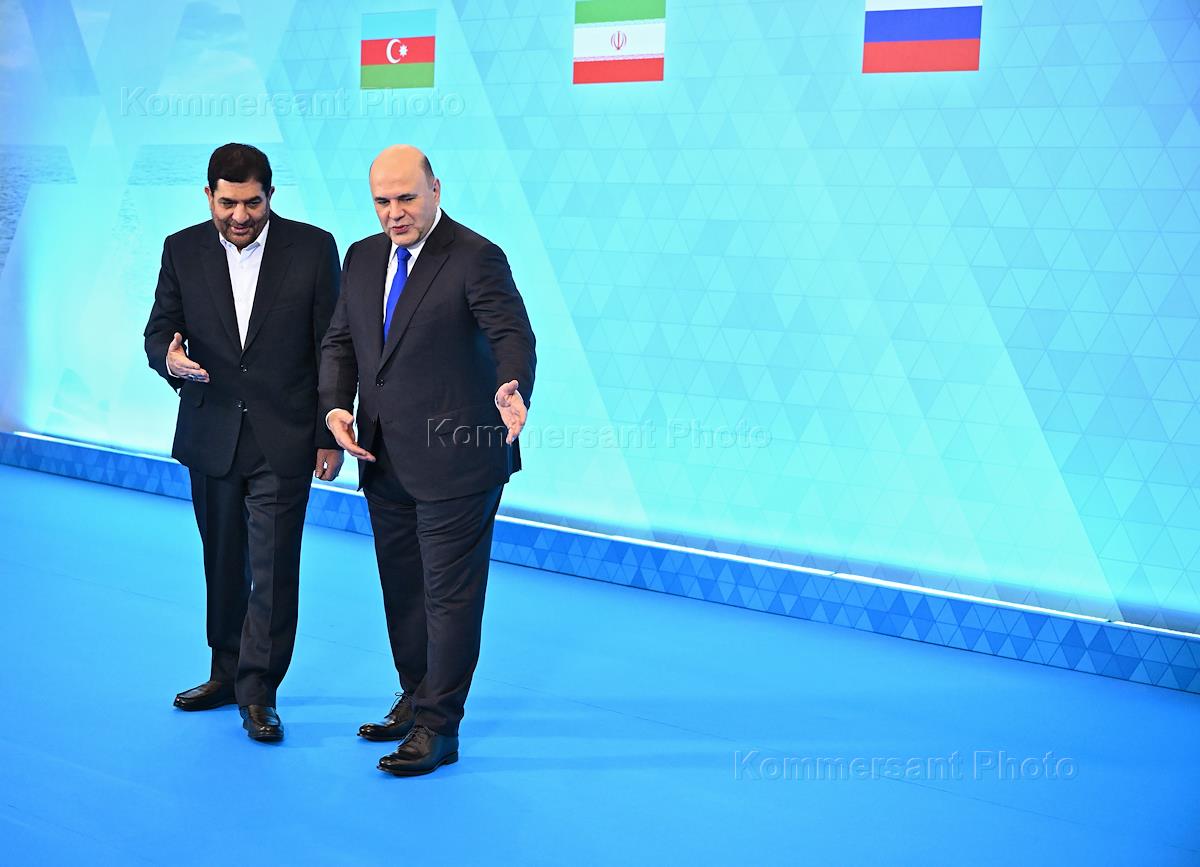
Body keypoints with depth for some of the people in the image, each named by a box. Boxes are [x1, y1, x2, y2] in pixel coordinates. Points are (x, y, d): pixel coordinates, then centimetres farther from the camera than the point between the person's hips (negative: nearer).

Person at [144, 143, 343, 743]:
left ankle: (258, 692, 5)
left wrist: (330, 436, -5)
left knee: (274, 568, -5)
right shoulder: (183, 250, 2)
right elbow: (159, 330, 5)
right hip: (211, 436, 3)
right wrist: (169, 358, -21)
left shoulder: (313, 248, -5)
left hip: (283, 440, -3)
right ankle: (226, 674, 30)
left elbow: (333, 349, -3)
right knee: (223, 563, 15)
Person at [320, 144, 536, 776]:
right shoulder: (362, 258, 11)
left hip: (455, 462, -7)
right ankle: (416, 698, 34)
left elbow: (512, 333, -20)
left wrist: (512, 389, -41)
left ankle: (437, 728, 7)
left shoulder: (476, 258, -10)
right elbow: (340, 340, 15)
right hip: (385, 462, 7)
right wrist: (336, 405, -2)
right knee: (402, 589, 18)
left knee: (450, 593, -1)